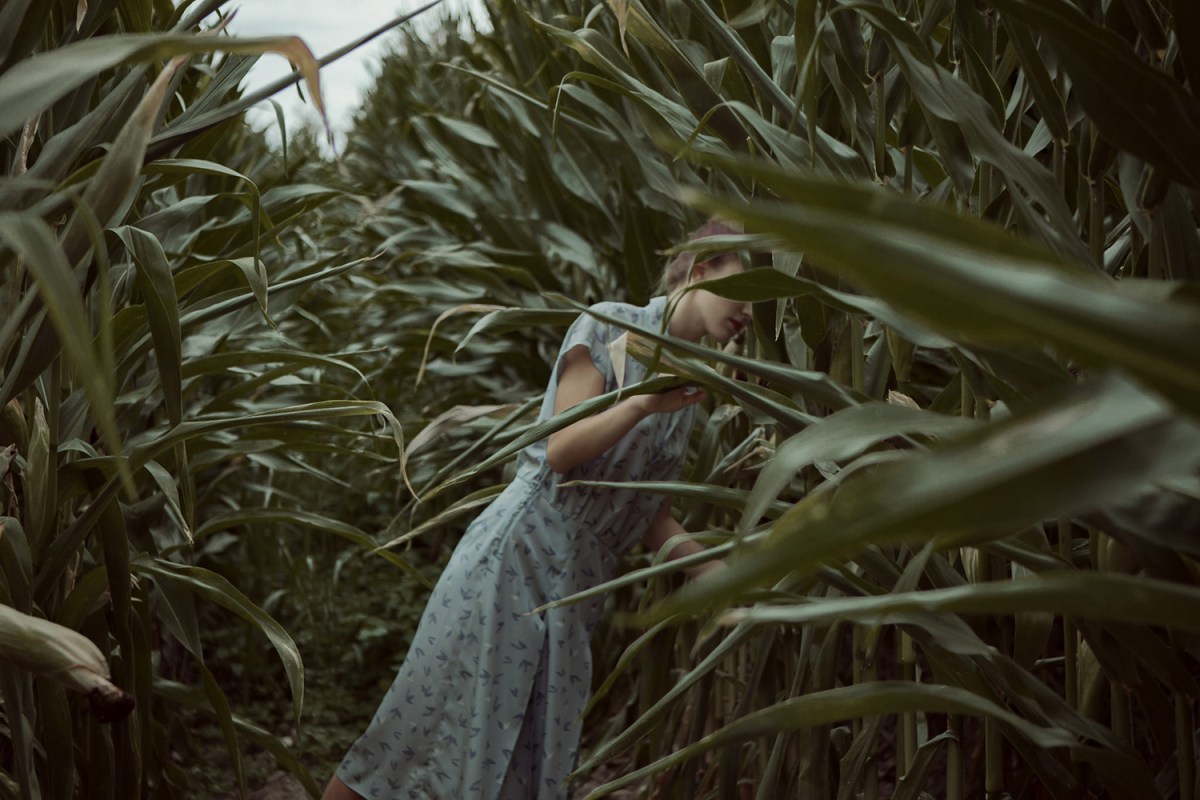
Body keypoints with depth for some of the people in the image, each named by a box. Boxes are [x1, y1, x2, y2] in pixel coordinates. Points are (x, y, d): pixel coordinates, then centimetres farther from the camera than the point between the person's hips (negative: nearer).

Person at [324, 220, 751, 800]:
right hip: (514, 559, -7)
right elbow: (561, 451, -13)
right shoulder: (609, 327, -5)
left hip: (573, 590, 7)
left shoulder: (687, 386, 15)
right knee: (425, 727, -4)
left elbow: (650, 518, 14)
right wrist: (641, 404, -27)